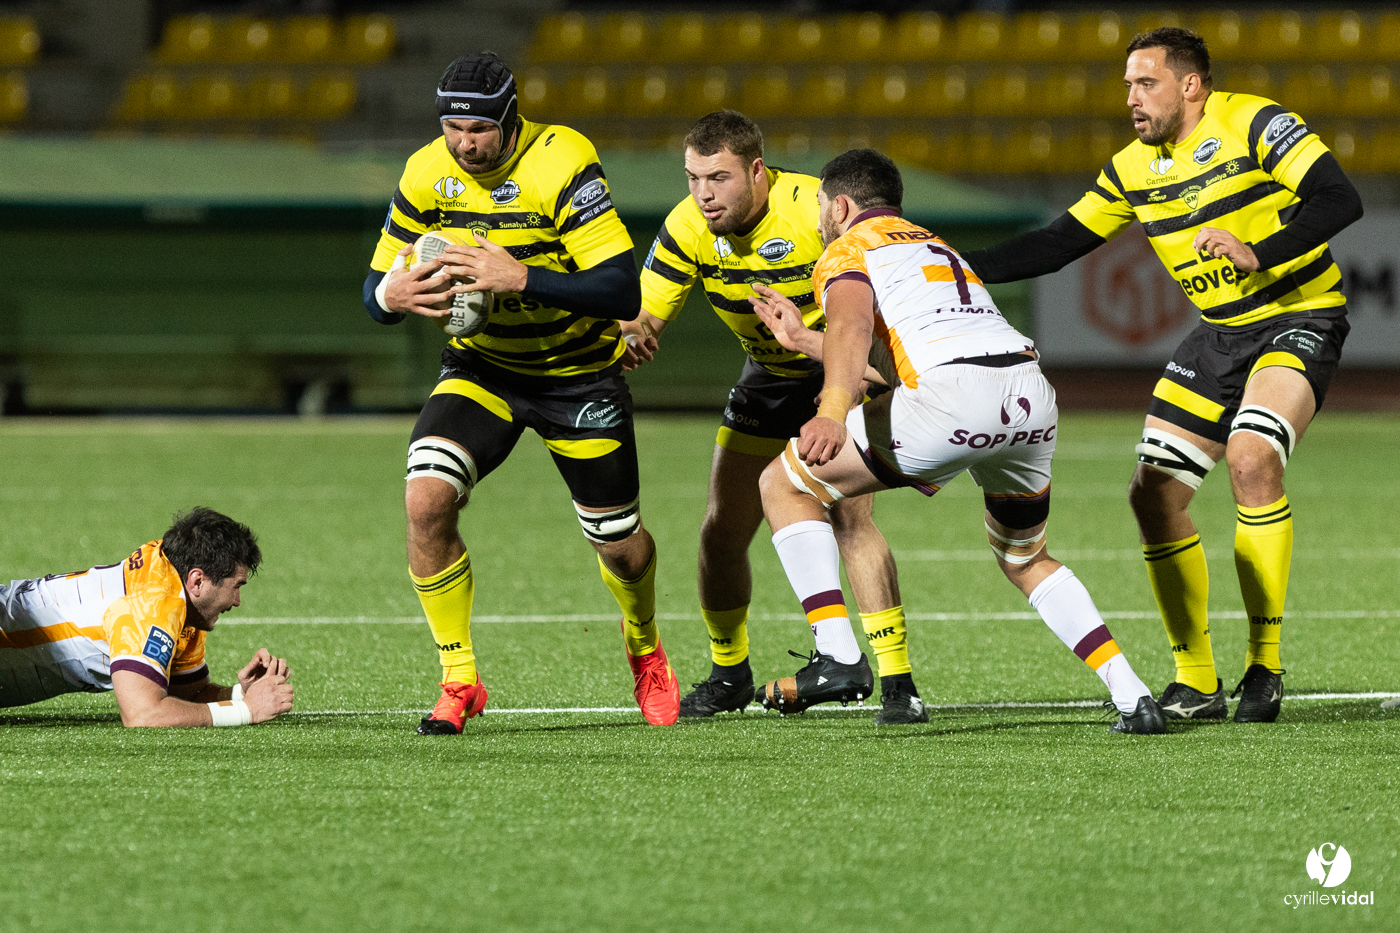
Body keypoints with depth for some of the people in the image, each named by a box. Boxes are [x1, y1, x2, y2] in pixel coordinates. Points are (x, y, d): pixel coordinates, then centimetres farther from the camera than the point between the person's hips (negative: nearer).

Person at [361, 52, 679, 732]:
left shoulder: (561, 163, -25)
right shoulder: (427, 173, -12)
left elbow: (622, 293, -30)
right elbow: (376, 289, -3)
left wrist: (522, 278, -42)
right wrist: (395, 295, -28)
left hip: (579, 370, -2)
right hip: (481, 367, 2)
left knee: (619, 544, 7)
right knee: (426, 499, -23)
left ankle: (644, 649, 43)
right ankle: (459, 683, -9)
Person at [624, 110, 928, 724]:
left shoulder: (816, 210, -30)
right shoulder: (688, 227, -15)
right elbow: (644, 310, -11)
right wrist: (634, 334, -35)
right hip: (768, 378, 5)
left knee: (848, 515, -23)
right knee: (722, 531, 3)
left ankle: (897, 682, -20)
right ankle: (730, 673, 27)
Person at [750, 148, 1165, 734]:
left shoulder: (846, 253, 13)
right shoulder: (935, 246, 37)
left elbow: (852, 326, -10)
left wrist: (831, 413, -26)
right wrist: (804, 340, 48)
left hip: (955, 392, -7)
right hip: (1034, 395, 7)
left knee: (785, 484, 8)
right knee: (1025, 561, 29)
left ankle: (836, 657, -3)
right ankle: (1133, 697, 14)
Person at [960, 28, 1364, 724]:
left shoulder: (1254, 125, -14)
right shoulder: (1134, 169, 5)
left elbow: (1340, 200, -22)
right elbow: (1060, 242, 9)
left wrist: (1260, 253, -35)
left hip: (1297, 320, -7)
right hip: (1220, 335, 7)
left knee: (1250, 458, -29)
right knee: (1155, 493, -2)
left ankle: (1265, 667, -19)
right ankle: (1196, 683, 9)